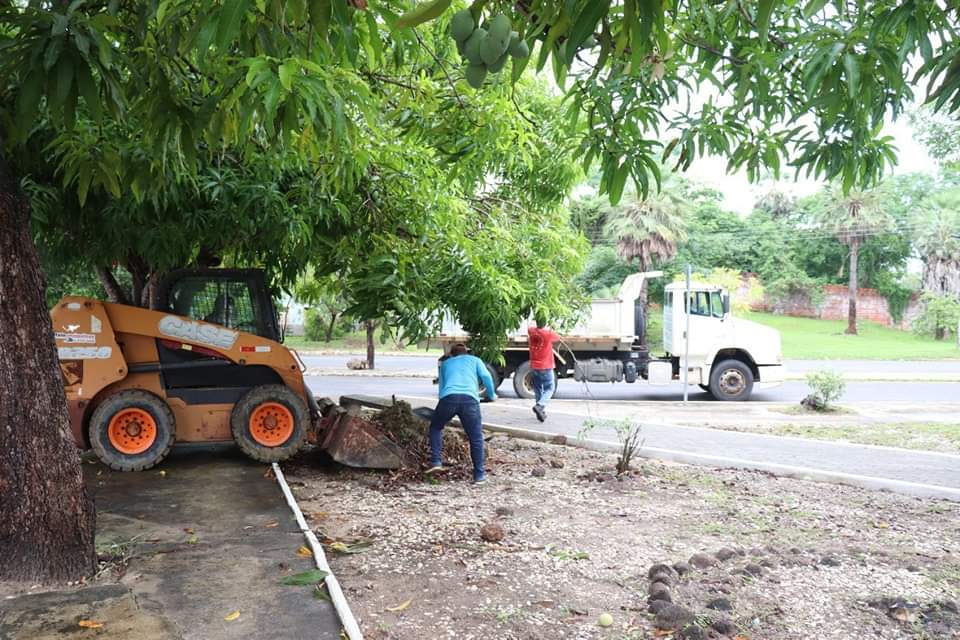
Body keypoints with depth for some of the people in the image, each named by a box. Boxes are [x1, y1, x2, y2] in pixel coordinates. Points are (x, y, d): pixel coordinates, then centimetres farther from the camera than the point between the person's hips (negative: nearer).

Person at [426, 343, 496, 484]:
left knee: (435, 427, 25)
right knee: (476, 438, 9)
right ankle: (479, 474, 11)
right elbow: (486, 376, 11)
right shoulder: (475, 360, 27)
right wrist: (492, 395, 24)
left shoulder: (445, 363, 33)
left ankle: (436, 462, 14)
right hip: (470, 399, -1)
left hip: (448, 397, 1)